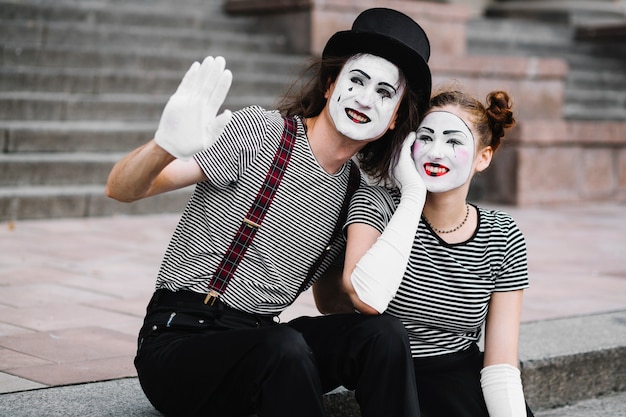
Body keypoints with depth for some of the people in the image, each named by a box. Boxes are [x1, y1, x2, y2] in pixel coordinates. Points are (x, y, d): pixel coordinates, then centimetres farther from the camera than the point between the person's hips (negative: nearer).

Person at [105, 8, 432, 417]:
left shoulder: (355, 194, 9)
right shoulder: (259, 132, -10)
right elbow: (121, 190, -17)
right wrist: (165, 147, -41)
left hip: (257, 345, 5)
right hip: (179, 339, -5)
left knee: (382, 333, -20)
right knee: (284, 349, -35)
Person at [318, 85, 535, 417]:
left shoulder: (503, 237, -1)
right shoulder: (376, 204, -8)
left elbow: (500, 361, -3)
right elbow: (366, 298, -28)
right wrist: (413, 196, -22)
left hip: (464, 377, 2)